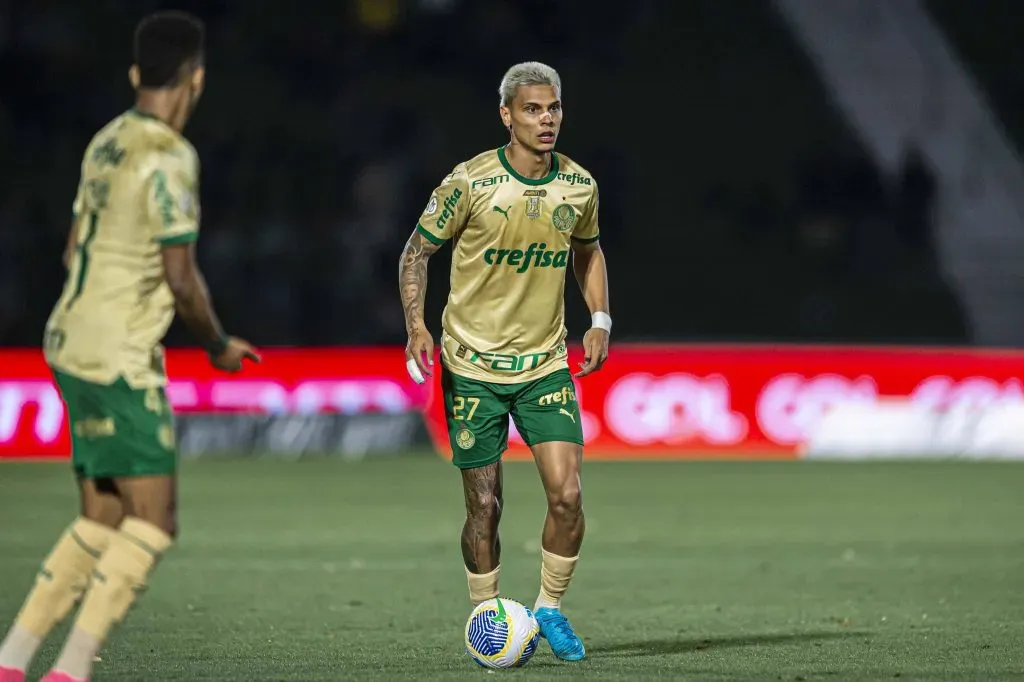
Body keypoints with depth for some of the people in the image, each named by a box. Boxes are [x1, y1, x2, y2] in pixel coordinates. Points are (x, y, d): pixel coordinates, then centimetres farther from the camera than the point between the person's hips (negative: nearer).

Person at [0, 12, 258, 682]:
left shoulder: (108, 141, 11)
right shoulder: (169, 159, -16)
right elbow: (182, 277, -16)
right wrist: (219, 344, 1)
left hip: (73, 344, 9)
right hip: (120, 358, -9)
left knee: (103, 520, 13)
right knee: (155, 521, -6)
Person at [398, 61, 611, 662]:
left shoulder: (579, 185, -1)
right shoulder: (470, 183, -13)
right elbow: (418, 251, -3)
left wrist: (600, 320, 6)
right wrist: (417, 325, -16)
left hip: (547, 364, 3)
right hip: (473, 365, -3)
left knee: (568, 494, -9)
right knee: (485, 506, 2)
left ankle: (551, 608, 13)